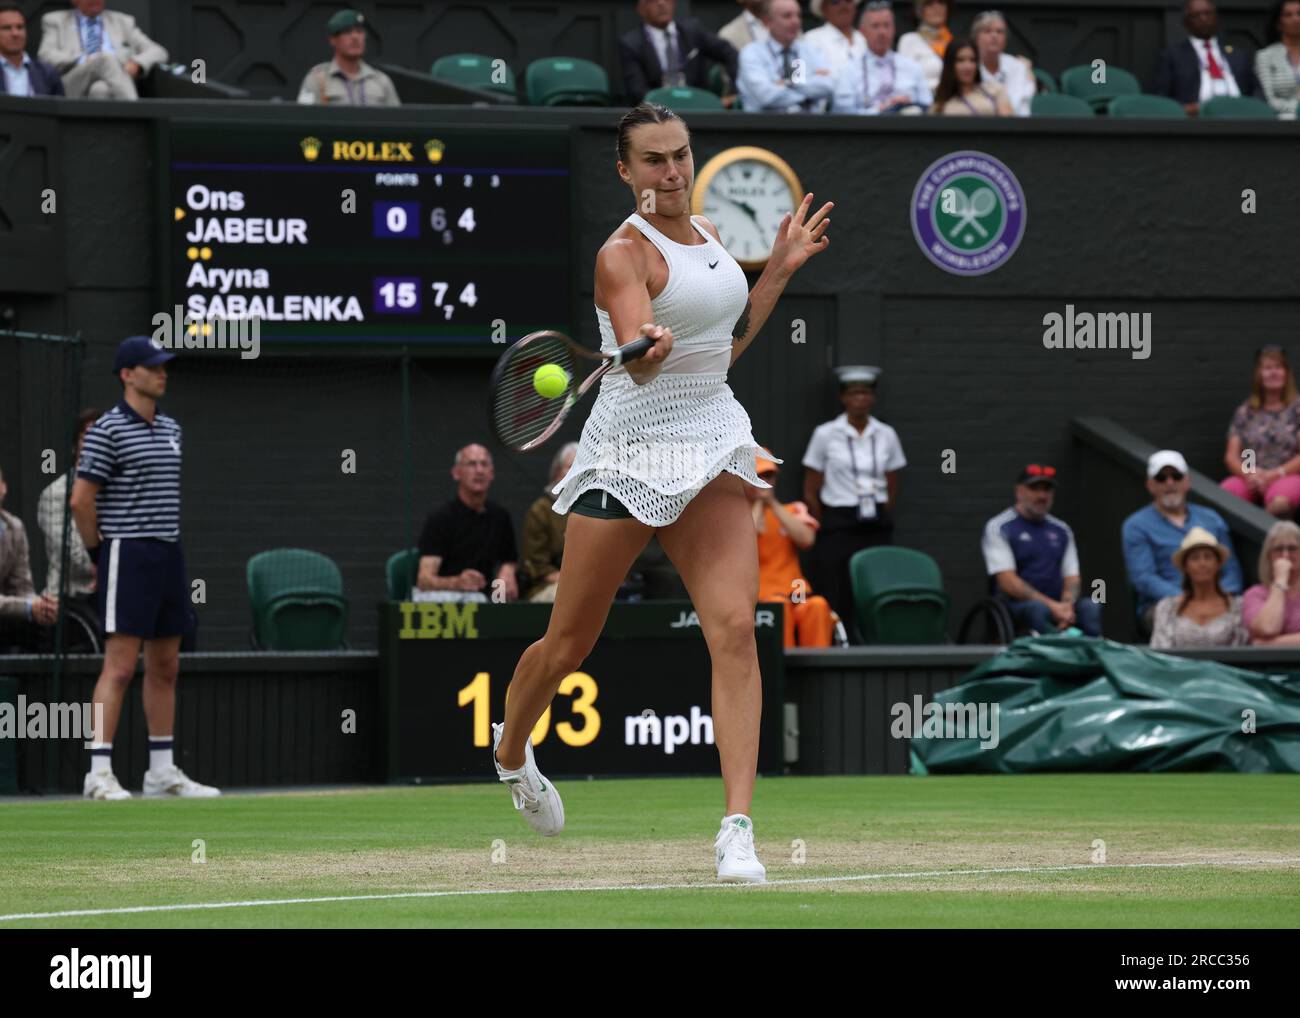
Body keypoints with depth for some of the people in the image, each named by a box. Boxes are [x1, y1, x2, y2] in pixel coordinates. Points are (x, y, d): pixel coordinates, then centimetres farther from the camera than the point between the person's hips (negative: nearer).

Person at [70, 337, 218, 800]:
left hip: (169, 554, 8)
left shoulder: (171, 429, 14)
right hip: (128, 556, -8)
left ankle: (162, 770, 18)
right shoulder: (108, 430, -10)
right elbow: (81, 499, -12)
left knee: (165, 667, 11)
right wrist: (99, 551, -6)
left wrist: (171, 544, 15)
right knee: (120, 666, -12)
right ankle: (99, 774, -12)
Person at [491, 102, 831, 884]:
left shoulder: (708, 235, 11)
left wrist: (780, 270, 21)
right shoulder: (624, 254, -12)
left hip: (711, 452, 5)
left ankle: (737, 830, -20)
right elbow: (638, 363, -28)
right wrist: (650, 346, -51)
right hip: (630, 454, -5)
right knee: (570, 643, 6)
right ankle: (511, 751, 39)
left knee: (734, 627, -14)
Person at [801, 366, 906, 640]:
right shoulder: (825, 435, 0)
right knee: (838, 604, -10)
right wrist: (827, 530, 0)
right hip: (838, 525, -3)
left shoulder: (886, 435, 8)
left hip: (876, 527, 3)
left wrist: (881, 520, 5)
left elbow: (892, 490, 13)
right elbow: (811, 492, 2)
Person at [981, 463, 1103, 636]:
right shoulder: (998, 528, 2)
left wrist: (1066, 606, -12)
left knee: (1091, 607, -26)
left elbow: (1072, 578, 13)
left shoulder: (1061, 530, 19)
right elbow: (1008, 581, -8)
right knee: (1038, 609, -38)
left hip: (1056, 605, 4)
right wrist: (1052, 606, -18)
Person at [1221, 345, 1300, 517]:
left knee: (1279, 503, -40)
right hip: (1247, 478, 2)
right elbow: (1231, 456, 11)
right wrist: (1247, 474, -11)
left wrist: (1274, 474, -13)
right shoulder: (1245, 412, 16)